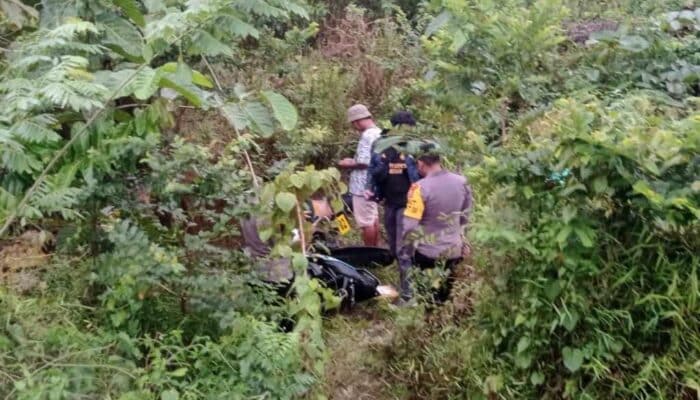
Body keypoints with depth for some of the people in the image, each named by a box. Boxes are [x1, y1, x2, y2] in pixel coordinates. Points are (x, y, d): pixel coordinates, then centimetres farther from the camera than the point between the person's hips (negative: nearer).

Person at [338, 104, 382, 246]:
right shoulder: (378, 133, 10)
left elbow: (364, 163, -25)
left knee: (366, 222, 0)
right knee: (373, 219, 18)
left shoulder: (367, 136, -21)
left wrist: (349, 164, -9)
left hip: (363, 185, -10)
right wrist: (353, 161, 12)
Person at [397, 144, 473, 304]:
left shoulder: (421, 187, -22)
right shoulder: (462, 182, -4)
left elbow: (410, 227, -20)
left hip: (427, 253, -5)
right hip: (454, 252, 5)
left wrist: (406, 251, -6)